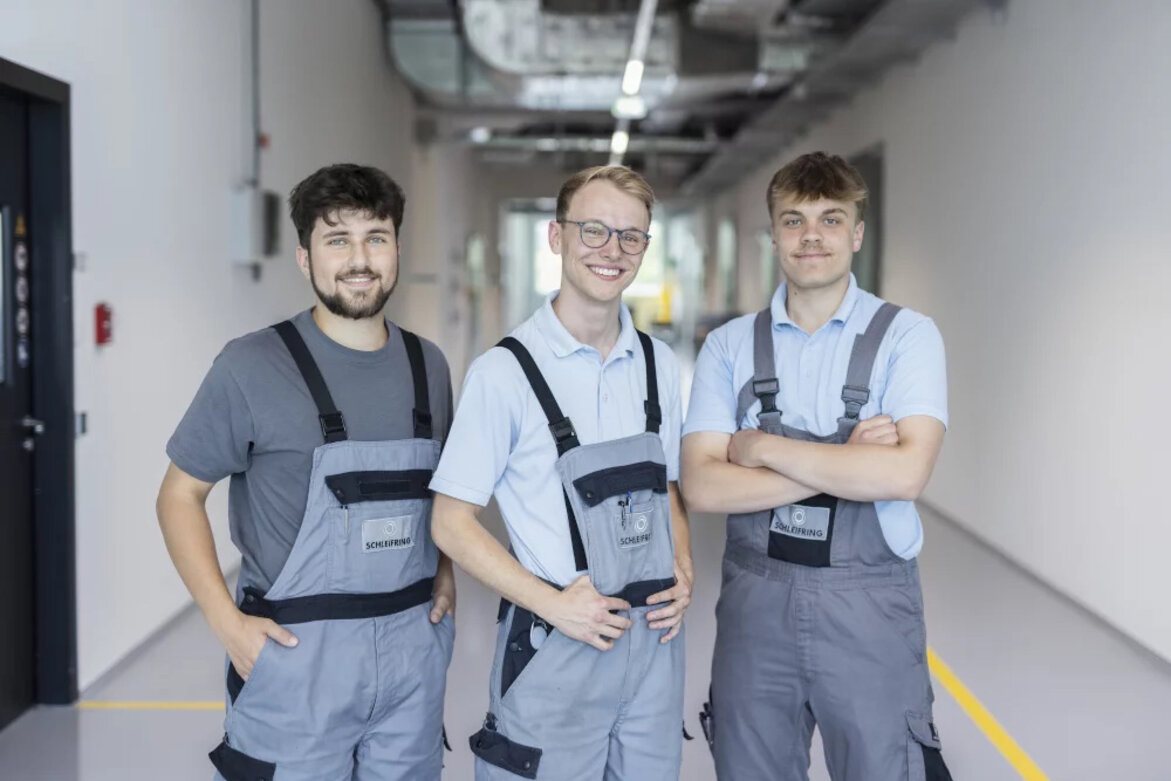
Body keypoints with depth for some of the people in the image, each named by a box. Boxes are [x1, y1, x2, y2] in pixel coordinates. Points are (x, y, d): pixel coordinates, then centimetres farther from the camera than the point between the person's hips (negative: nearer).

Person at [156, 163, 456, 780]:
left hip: (414, 644, 4)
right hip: (297, 647, -4)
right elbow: (180, 496, -4)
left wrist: (445, 573, 5)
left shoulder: (427, 365, 6)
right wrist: (227, 623, -12)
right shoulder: (253, 366, -9)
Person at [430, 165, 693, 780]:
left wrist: (683, 572, 0)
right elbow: (452, 523, -8)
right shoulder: (505, 372, -11)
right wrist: (554, 604, -15)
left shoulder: (659, 364, 6)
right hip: (554, 645, -5)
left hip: (655, 635, 5)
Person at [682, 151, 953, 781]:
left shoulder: (907, 336, -3)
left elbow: (903, 473, -18)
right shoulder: (729, 345, 3)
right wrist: (845, 463, -14)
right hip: (755, 601, 2)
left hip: (869, 605, -2)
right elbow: (701, 486, -7)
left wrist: (762, 448, -12)